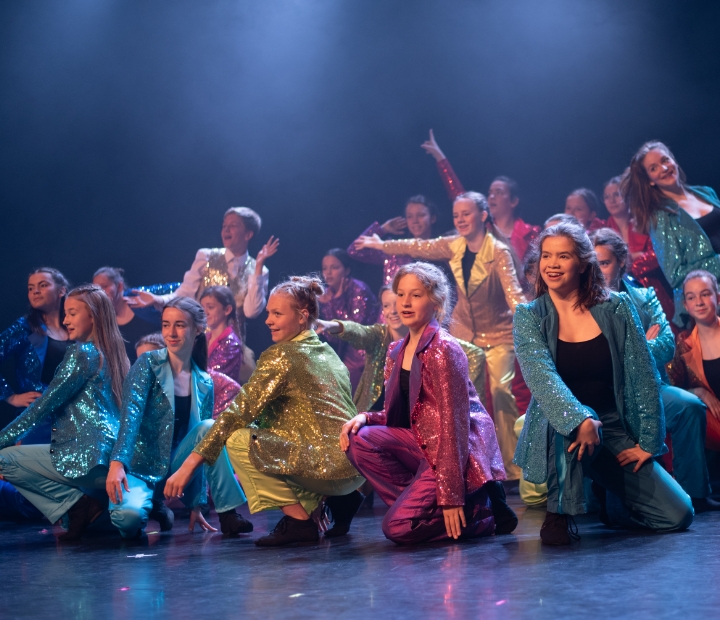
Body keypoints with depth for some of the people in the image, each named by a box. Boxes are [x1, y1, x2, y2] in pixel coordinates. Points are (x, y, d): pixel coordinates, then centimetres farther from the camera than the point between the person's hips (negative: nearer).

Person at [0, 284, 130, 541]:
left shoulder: (81, 353, -8)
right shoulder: (110, 354, 18)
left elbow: (44, 405, -10)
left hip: (87, 456, -9)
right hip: (110, 457, 9)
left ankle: (77, 503, -6)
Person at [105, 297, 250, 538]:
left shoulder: (204, 384, 6)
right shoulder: (149, 364, -6)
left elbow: (205, 441, 10)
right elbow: (131, 413, -20)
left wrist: (196, 505, 9)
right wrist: (117, 463, -36)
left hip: (175, 470, 3)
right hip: (139, 467, -3)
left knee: (210, 428, -23)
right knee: (127, 517, -35)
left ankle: (228, 515, -18)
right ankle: (151, 506, 3)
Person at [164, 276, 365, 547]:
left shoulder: (281, 355, -8)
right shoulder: (327, 352, 17)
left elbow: (240, 411, -12)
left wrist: (190, 464, -12)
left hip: (329, 463, -9)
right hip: (356, 466, 9)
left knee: (238, 440, -10)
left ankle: (299, 520, -7)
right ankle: (339, 501, 14)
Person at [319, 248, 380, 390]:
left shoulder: (358, 290, -15)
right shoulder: (329, 293, 3)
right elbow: (332, 337, 1)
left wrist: (337, 300, -21)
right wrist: (325, 304, -9)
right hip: (346, 354, 6)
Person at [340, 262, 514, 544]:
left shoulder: (443, 348, -16)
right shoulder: (397, 352, 10)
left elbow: (453, 423, -20)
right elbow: (397, 415, 15)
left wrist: (450, 496, -23)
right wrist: (365, 417, -9)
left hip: (460, 453, -8)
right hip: (425, 445, 8)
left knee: (398, 527, -18)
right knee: (359, 439, -13)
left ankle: (482, 511, 1)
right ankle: (419, 501, -3)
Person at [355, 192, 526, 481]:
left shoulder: (499, 252, -19)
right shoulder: (454, 246, -4)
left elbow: (513, 291, -31)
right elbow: (419, 247, 12)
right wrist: (381, 244, 23)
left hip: (497, 334, -5)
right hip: (463, 331, 5)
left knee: (501, 392, -19)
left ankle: (514, 468, -13)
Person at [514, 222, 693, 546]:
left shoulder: (616, 307, -2)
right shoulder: (529, 316, -5)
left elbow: (644, 376, -1)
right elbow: (541, 376, -21)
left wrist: (647, 442, -6)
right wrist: (581, 420, -37)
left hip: (616, 433, 2)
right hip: (556, 433, -2)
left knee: (677, 515, -11)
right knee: (570, 417, -39)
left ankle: (608, 497, 19)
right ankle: (559, 513, -17)